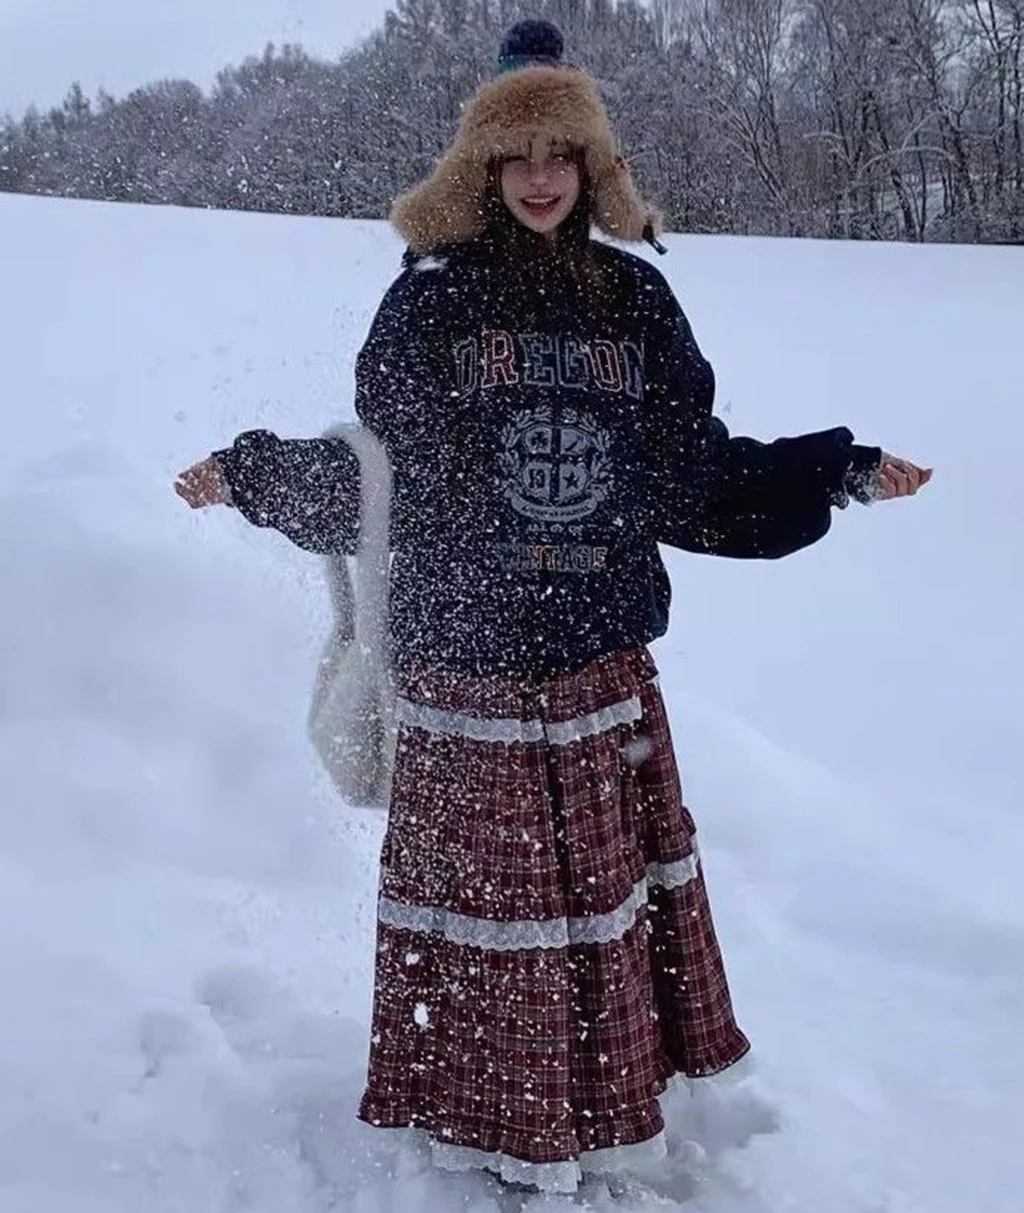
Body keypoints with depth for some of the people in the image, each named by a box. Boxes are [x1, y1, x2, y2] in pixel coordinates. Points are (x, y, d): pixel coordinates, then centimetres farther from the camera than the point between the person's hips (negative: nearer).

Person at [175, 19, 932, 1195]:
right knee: (483, 884, 7)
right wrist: (250, 471, -4)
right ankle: (487, 1110, 26)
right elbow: (369, 472, 3)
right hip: (467, 669, -2)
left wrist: (844, 472, 8)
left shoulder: (635, 299, 5)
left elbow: (694, 473, 8)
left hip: (603, 668, 3)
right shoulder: (430, 301, -2)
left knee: (605, 879, 12)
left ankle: (608, 1091, 33)